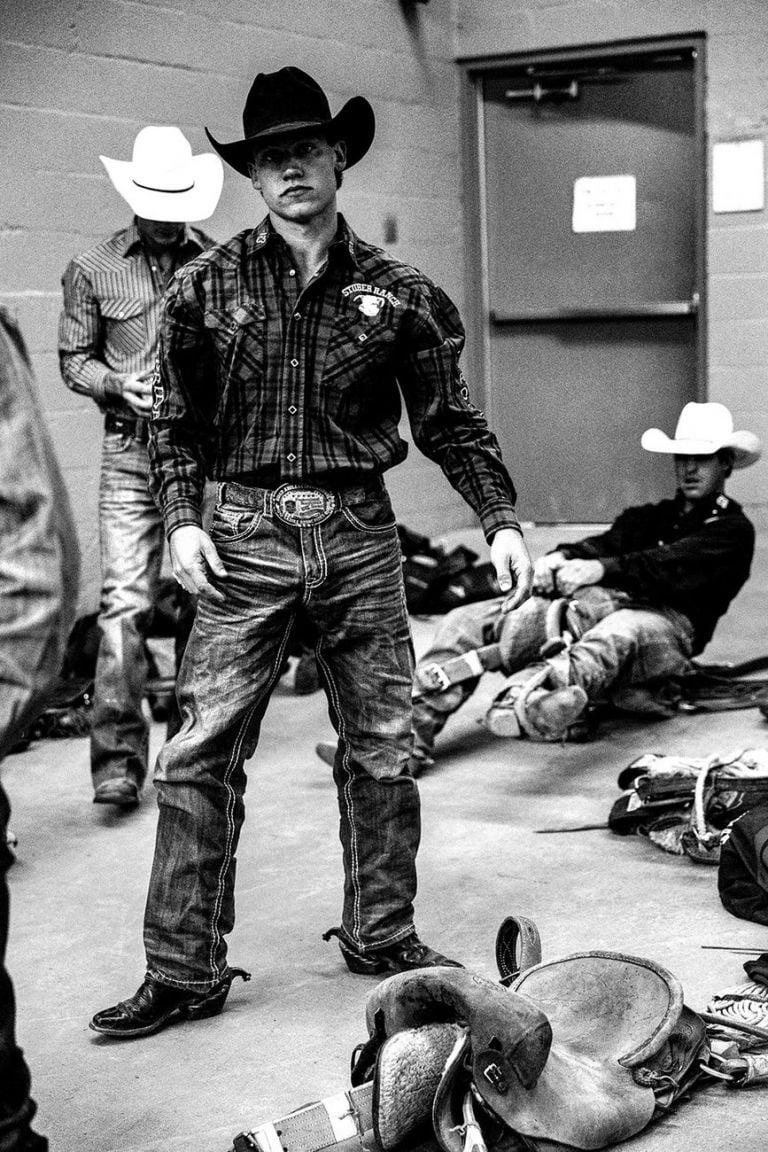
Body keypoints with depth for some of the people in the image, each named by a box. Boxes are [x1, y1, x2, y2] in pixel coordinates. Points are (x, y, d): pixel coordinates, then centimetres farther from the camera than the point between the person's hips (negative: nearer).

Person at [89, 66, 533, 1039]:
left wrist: (500, 519, 0)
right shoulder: (207, 286, 3)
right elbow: (173, 419, 8)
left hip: (359, 532, 1)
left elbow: (450, 422, 8)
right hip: (247, 535, -1)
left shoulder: (396, 293, 4)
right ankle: (183, 969, 4)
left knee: (380, 748, 8)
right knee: (200, 753, -5)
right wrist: (181, 518, -5)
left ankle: (380, 933, 26)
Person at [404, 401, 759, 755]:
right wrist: (561, 557, -13)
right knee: (468, 620, -12)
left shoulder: (733, 530, 13)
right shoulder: (647, 517, 33)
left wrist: (602, 569, -24)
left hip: (667, 619, -6)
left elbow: (669, 567, -7)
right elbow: (606, 543, 11)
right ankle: (417, 720, -34)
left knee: (619, 632, -44)